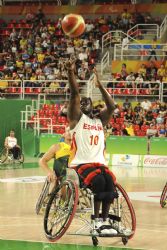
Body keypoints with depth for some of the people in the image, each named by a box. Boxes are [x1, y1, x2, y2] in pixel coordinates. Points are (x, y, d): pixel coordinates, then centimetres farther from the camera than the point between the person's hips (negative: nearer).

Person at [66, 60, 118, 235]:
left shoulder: (100, 120, 18)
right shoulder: (76, 118, 6)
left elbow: (111, 107, 1)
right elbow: (74, 95, -8)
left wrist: (99, 85, -8)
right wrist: (71, 73, -22)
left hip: (99, 163, 4)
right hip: (80, 164, -4)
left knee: (110, 183, -24)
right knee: (98, 181, -31)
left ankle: (104, 220, -18)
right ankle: (97, 220, -21)